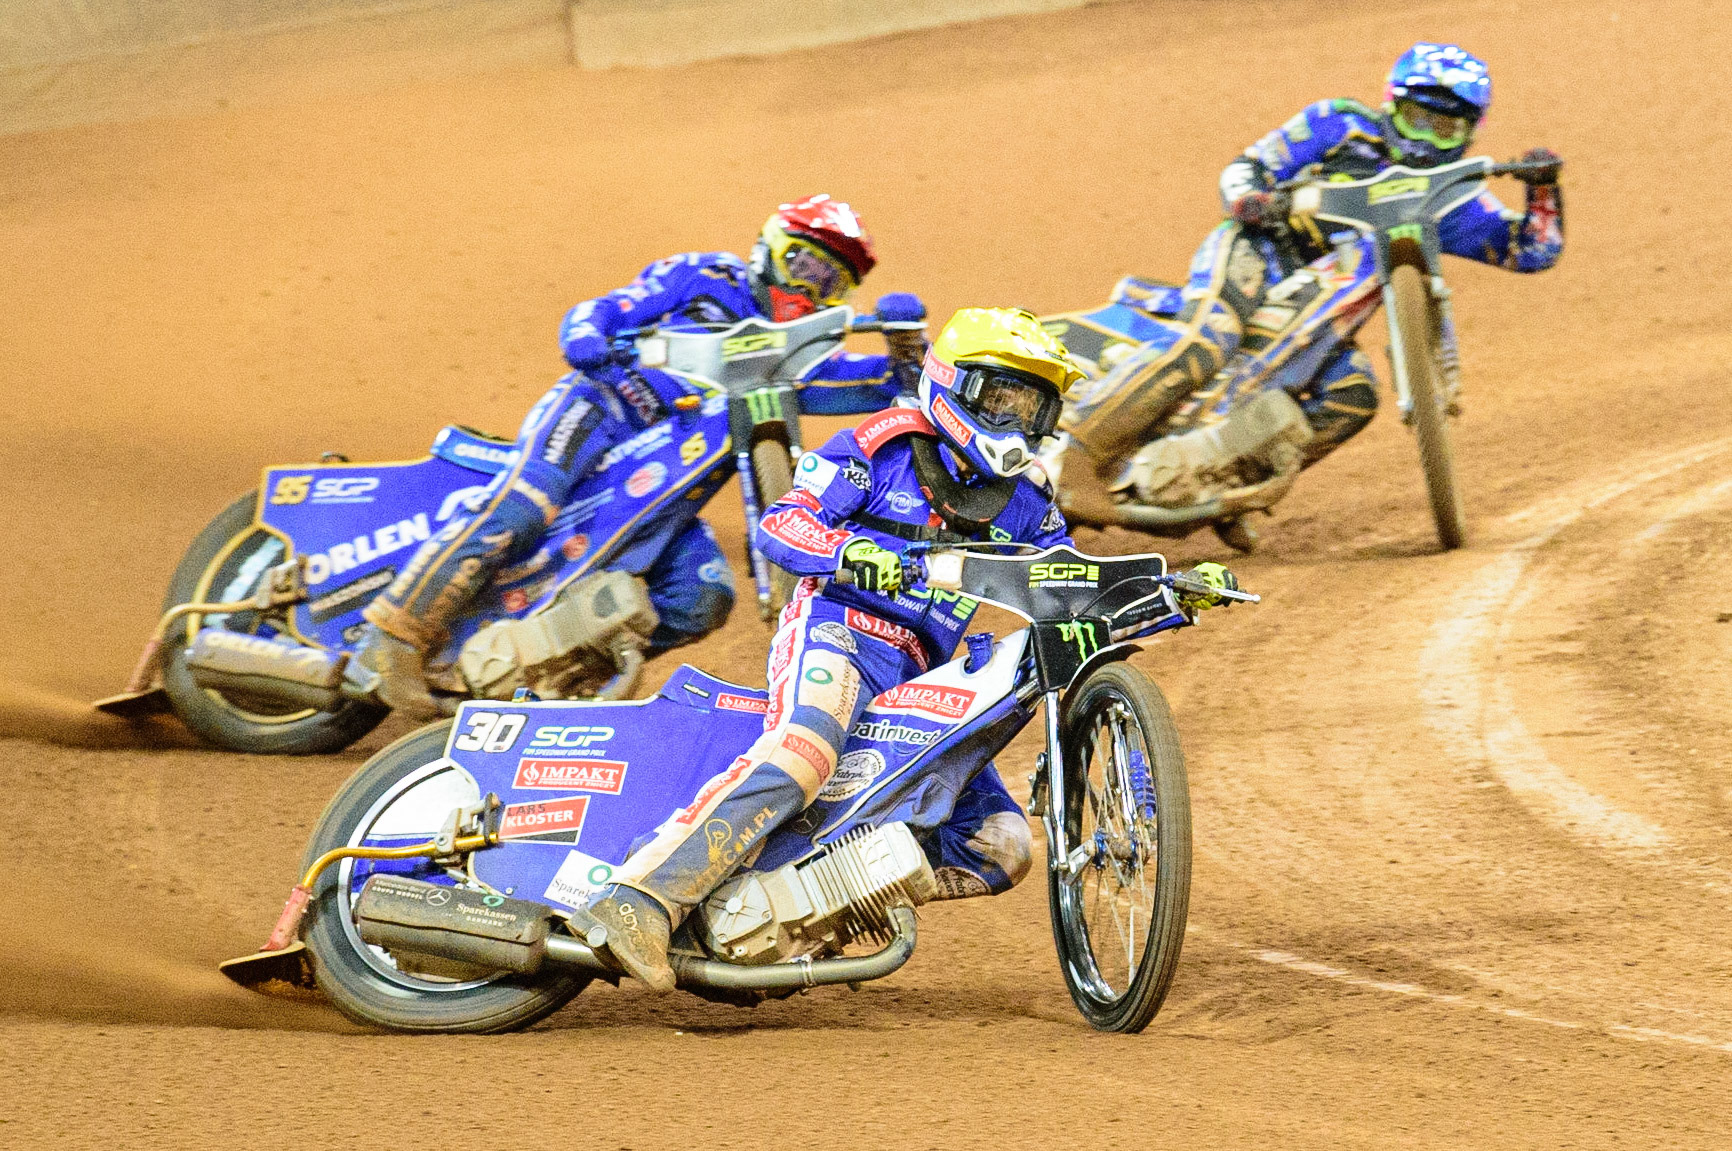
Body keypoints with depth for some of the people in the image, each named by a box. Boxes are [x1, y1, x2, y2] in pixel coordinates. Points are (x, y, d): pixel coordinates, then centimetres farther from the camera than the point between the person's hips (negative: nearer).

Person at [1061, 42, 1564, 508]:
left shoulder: (1450, 200, 15)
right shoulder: (1341, 124, 5)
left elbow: (1533, 249, 12)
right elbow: (1244, 167, 3)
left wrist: (1543, 187, -7)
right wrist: (1250, 199, -21)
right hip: (1254, 256, -5)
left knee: (1353, 396, -23)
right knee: (1204, 349, -34)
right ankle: (1072, 447, -33)